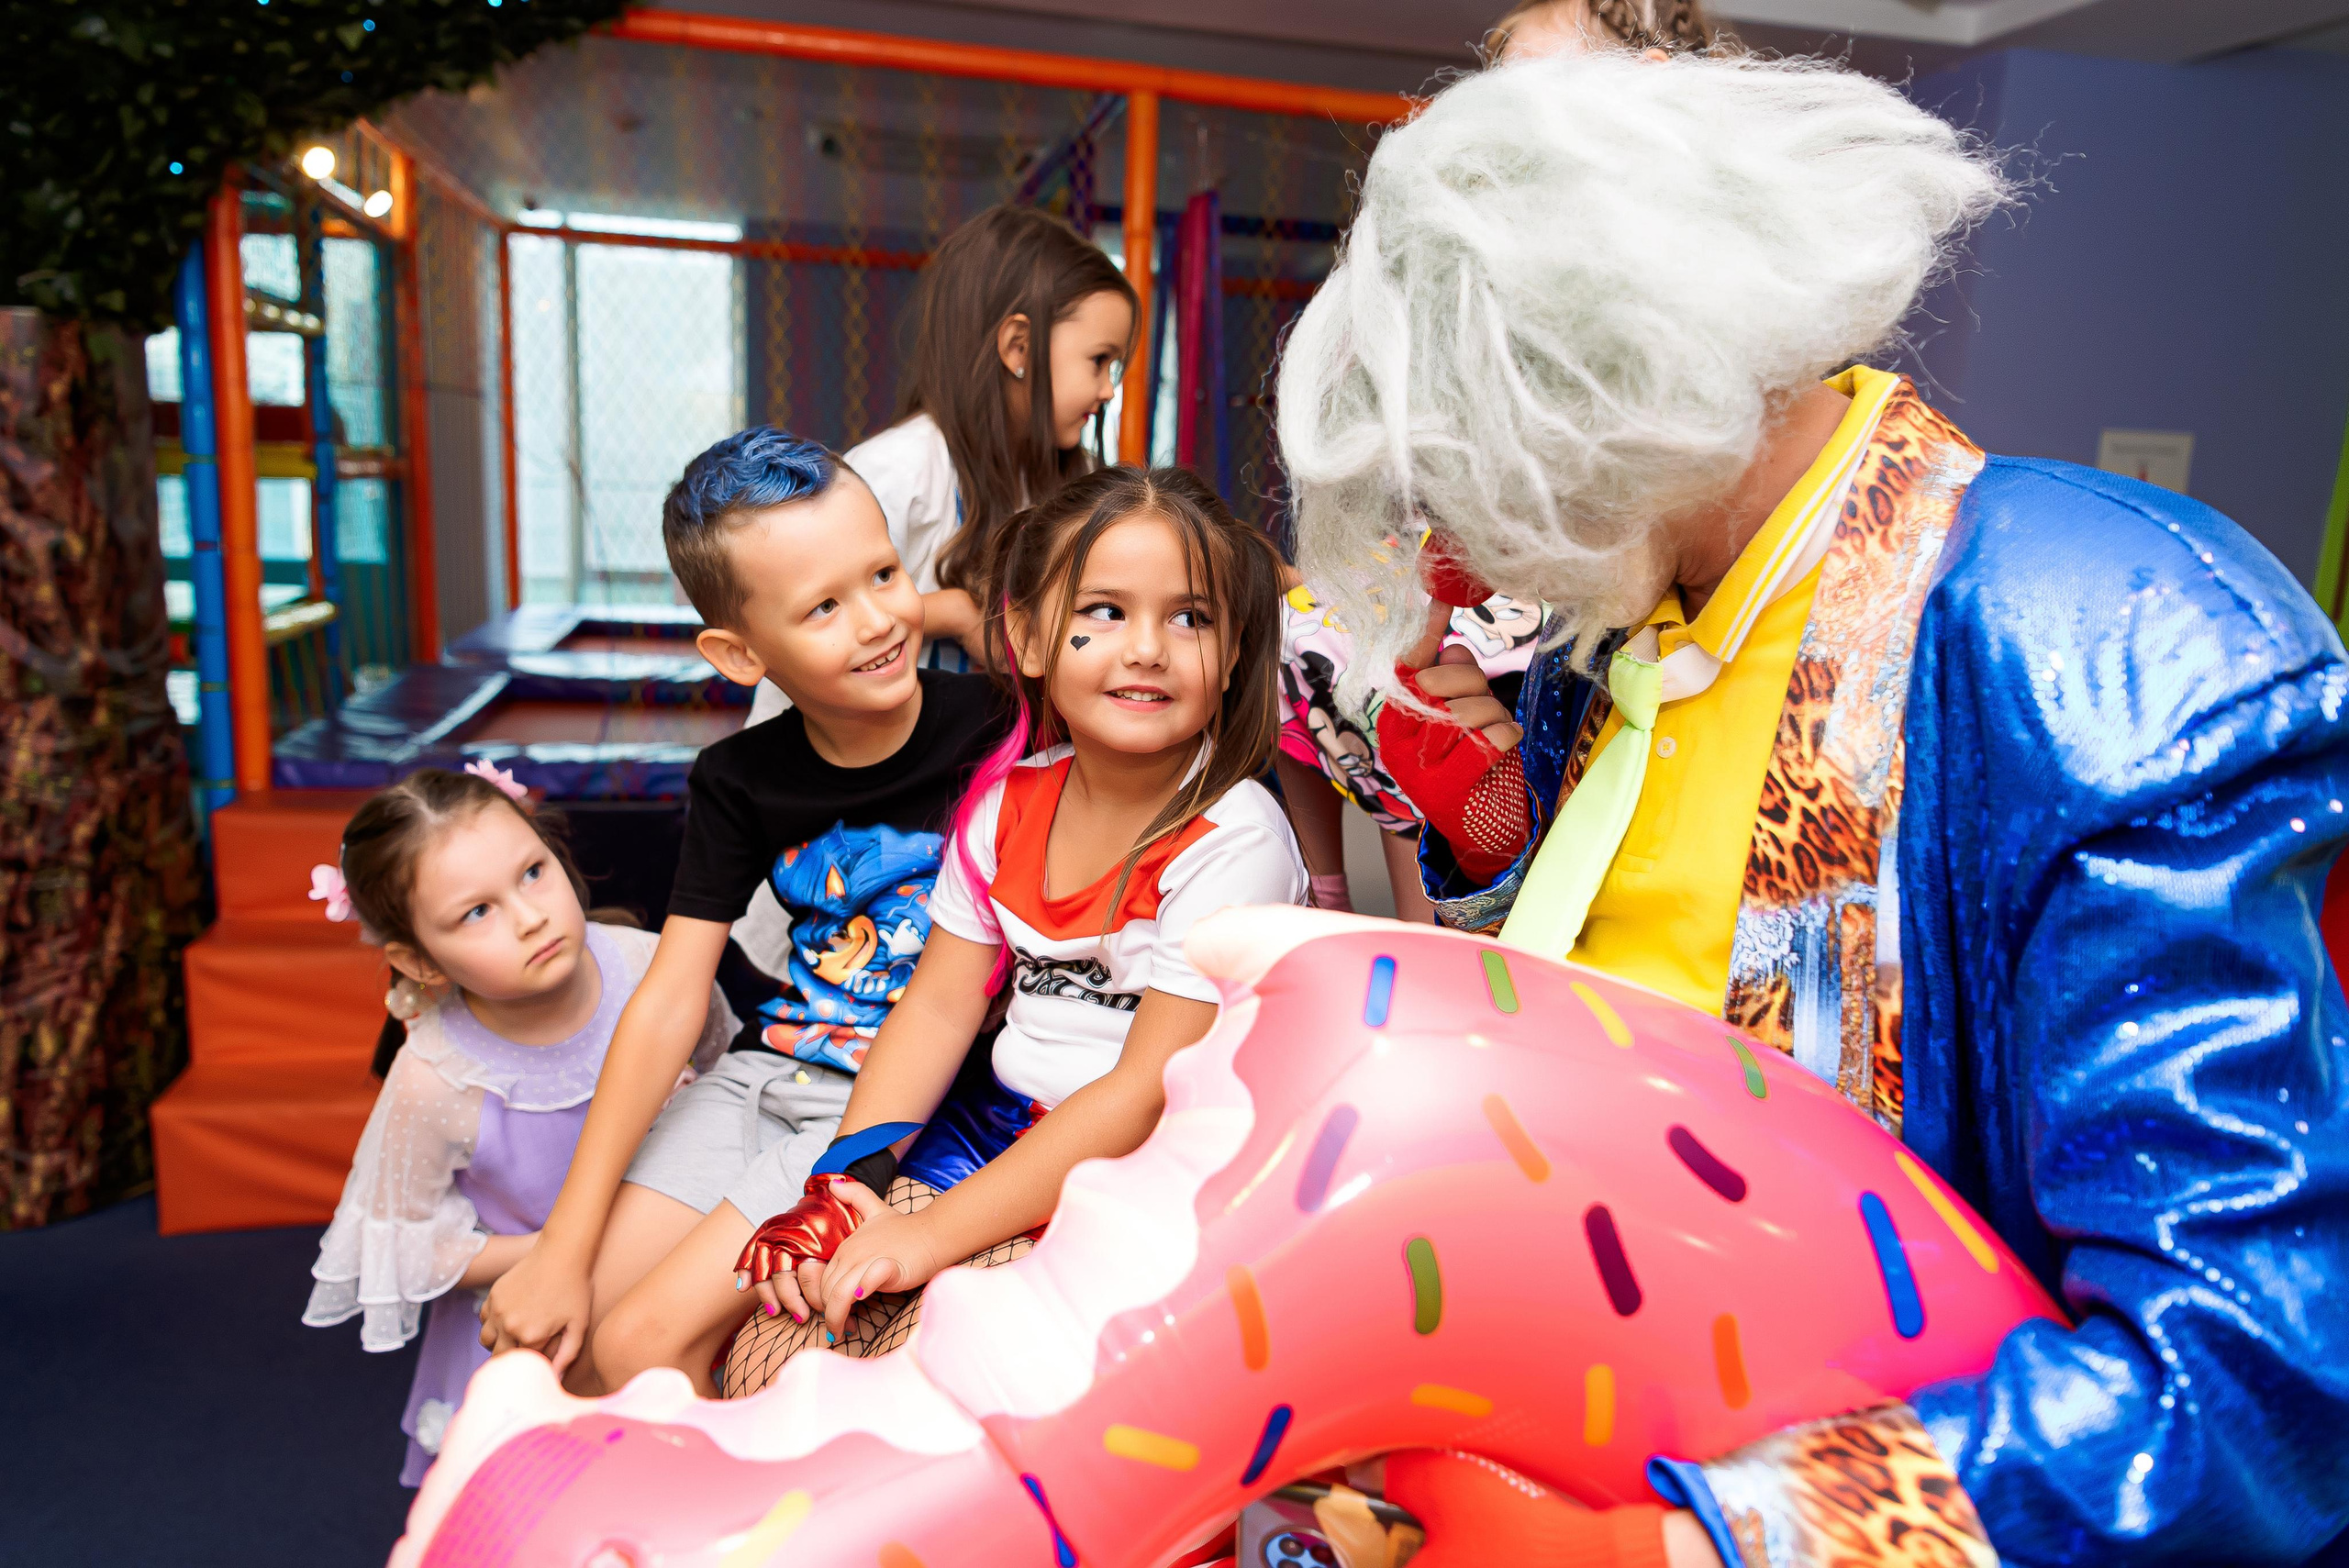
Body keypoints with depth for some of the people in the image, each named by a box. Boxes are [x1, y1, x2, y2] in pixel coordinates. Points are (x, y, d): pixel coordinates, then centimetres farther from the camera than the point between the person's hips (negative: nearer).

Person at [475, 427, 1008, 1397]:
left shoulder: (997, 726, -14)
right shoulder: (739, 782, -1)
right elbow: (671, 996, -3)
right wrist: (563, 1247, -5)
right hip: (769, 1072, 5)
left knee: (643, 1346, -13)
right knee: (545, 1338, 2)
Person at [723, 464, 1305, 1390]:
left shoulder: (1231, 844, -18)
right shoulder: (1010, 802, 3)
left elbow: (1147, 1094, -20)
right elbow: (939, 1006, 6)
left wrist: (934, 1235, -20)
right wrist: (847, 1175, -7)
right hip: (1002, 1131, 6)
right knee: (767, 1356, -7)